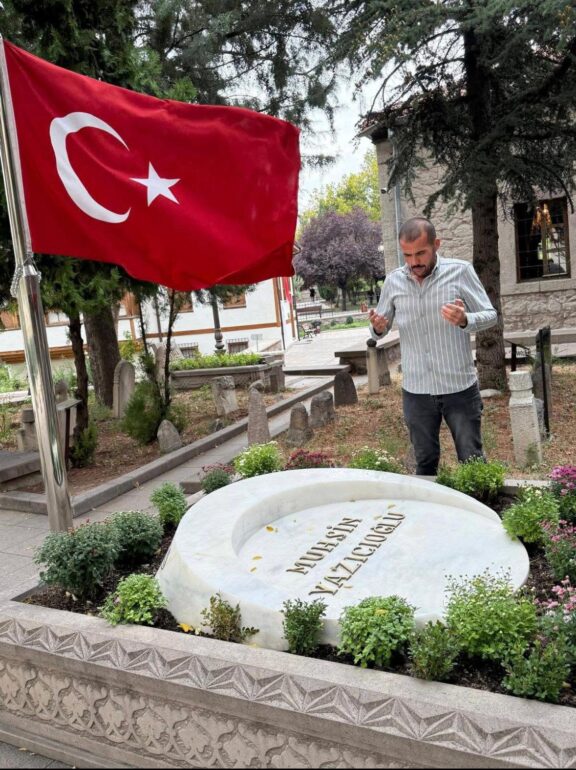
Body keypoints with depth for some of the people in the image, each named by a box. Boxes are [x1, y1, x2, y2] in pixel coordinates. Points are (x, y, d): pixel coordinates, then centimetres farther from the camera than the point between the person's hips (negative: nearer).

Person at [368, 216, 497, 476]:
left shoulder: (460, 271, -7)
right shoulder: (393, 281, 1)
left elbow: (490, 315, -4)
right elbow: (380, 330, 10)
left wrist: (464, 320, -26)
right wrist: (377, 328, -15)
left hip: (460, 388, -2)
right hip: (416, 391, 2)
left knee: (473, 461, 9)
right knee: (425, 463, 15)